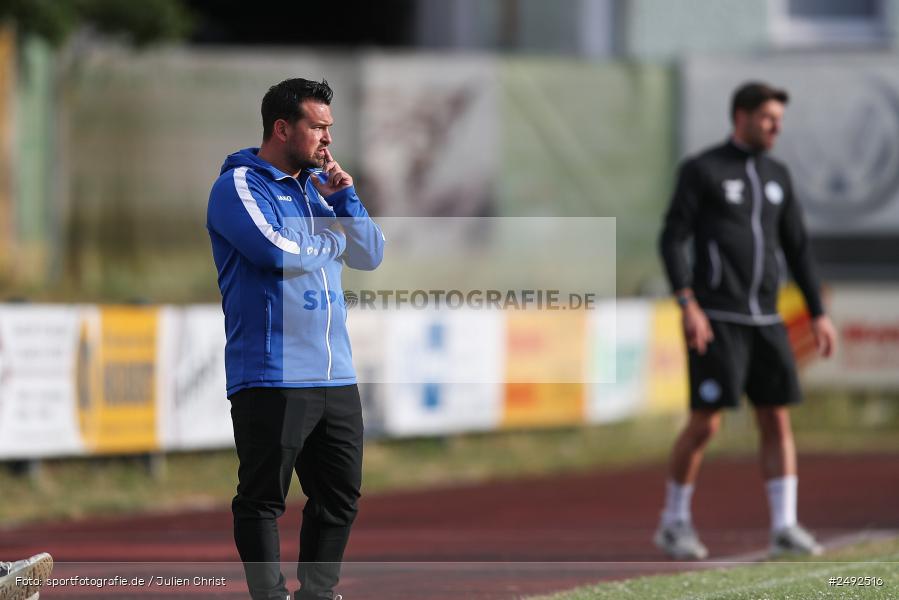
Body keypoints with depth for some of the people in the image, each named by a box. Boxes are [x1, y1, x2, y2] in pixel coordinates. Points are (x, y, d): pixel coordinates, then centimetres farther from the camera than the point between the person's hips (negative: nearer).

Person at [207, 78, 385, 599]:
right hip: (271, 377, -8)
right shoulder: (238, 187, -6)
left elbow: (371, 255, 14)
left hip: (336, 377, 8)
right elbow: (281, 251, -21)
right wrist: (334, 240, -2)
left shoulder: (318, 185, 17)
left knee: (340, 497, 11)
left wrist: (343, 199, -1)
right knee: (263, 500, -3)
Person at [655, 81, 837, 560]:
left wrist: (818, 314, 11)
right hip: (715, 319, -6)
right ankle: (674, 523, 8)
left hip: (764, 319, 6)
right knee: (706, 422, -7)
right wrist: (688, 305, -22)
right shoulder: (700, 171, -5)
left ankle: (784, 527, 1)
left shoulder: (776, 176, 13)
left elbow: (797, 247, 17)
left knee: (777, 419, -1)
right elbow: (671, 240, -10)